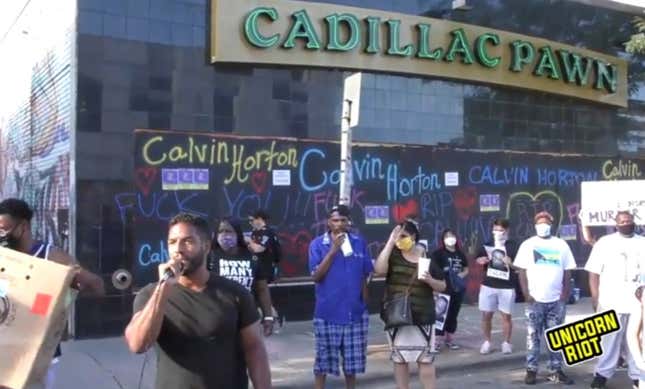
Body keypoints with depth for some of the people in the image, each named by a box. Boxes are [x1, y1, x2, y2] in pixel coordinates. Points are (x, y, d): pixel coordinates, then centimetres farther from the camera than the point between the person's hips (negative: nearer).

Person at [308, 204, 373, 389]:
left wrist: (365, 304, 9)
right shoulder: (317, 244, -5)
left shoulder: (360, 243, 1)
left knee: (353, 358, 11)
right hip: (327, 312, -2)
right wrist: (333, 251, -19)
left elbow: (364, 277, 7)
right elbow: (316, 276, -12)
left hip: (354, 311, 2)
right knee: (324, 357, 5)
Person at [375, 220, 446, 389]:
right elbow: (378, 269, -20)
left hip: (422, 317, 0)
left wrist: (430, 280, -16)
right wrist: (390, 242, -18)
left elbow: (442, 287, 7)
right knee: (399, 359, 10)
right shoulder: (393, 255, 1)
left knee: (426, 360, 1)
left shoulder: (428, 257, 2)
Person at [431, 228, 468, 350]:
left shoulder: (460, 254, 10)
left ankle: (449, 339, 24)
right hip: (443, 288, -6)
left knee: (453, 314, 13)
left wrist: (462, 274, -1)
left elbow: (466, 269, 19)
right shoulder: (438, 253, -7)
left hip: (458, 288, 6)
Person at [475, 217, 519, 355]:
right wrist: (480, 261, -6)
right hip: (488, 285, 3)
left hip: (507, 287, -3)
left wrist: (511, 263, -23)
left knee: (506, 316, 5)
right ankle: (487, 342, 19)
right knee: (486, 315, 6)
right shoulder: (487, 245, 6)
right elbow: (478, 259, 16)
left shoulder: (513, 246, -4)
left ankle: (506, 343, 18)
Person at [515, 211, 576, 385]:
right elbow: (522, 271, 1)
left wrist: (565, 292, -2)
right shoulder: (527, 245, 3)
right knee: (533, 337, 3)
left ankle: (556, 371, 15)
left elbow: (567, 271, 9)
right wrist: (526, 293, -8)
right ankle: (531, 370, 9)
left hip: (557, 300, 2)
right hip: (535, 299, -2)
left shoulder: (561, 245, 7)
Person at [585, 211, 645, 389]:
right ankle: (602, 373, 12)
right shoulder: (604, 243, 1)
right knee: (608, 340, 3)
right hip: (611, 303, -2)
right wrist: (595, 298, -6)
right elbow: (594, 273, -1)